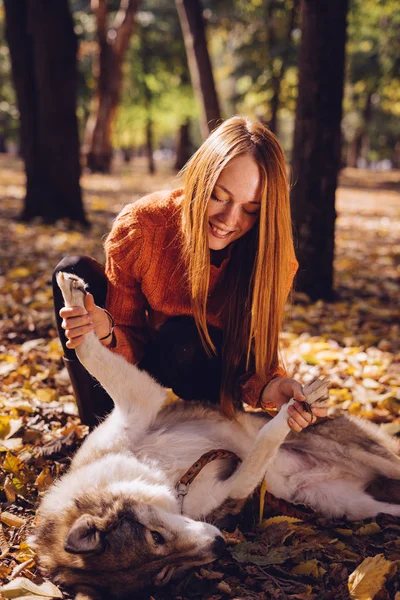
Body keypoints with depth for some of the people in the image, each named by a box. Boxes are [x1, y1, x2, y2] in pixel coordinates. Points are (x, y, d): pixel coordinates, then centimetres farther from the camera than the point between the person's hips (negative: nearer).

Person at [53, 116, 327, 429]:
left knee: (183, 337, -35)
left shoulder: (273, 260, -24)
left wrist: (268, 387, -40)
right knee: (75, 270, -20)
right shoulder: (141, 226, -25)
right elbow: (130, 347, -19)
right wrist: (106, 333, -43)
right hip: (145, 357, 2)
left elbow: (254, 356, -17)